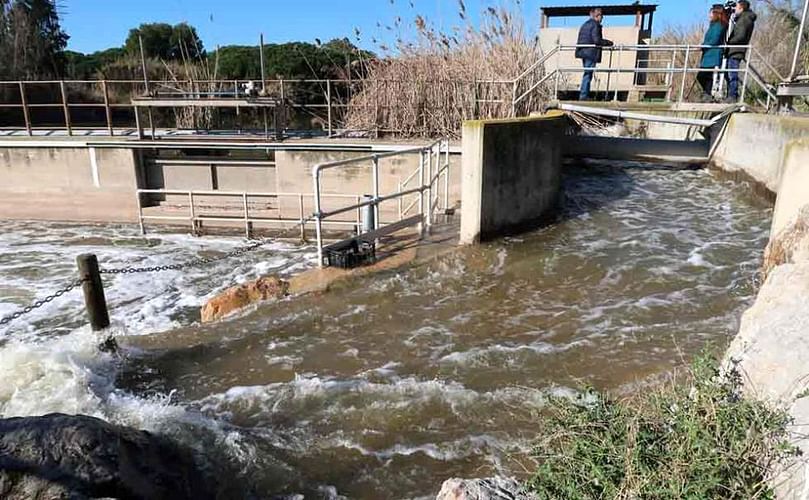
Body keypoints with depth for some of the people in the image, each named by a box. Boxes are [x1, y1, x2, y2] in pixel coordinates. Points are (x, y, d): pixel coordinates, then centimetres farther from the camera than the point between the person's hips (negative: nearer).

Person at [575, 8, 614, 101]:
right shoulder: (595, 25, -10)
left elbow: (580, 39, 18)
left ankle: (584, 95, 18)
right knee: (588, 74, -6)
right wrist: (608, 43, -8)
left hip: (583, 52, 9)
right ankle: (583, 95, -6)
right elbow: (597, 40, -18)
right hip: (591, 53, -9)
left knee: (587, 73, 15)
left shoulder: (585, 24, 16)